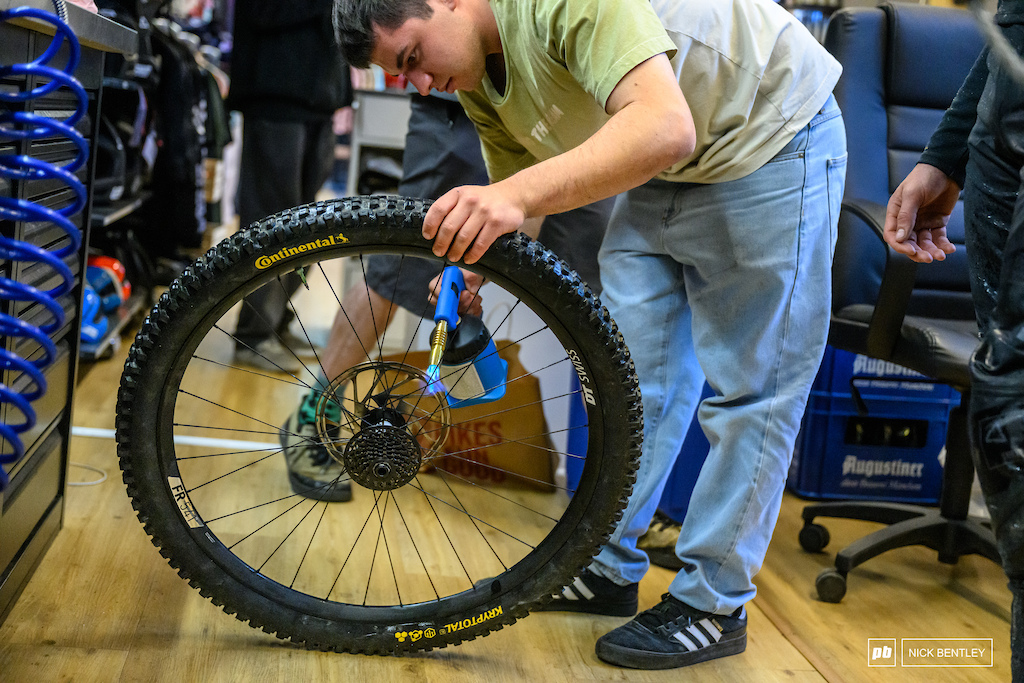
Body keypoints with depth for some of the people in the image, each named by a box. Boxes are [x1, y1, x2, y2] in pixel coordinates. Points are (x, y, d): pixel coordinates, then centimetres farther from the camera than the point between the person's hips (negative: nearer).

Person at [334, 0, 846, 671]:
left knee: (750, 387, -4)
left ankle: (713, 604, 8)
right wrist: (472, 268, -13)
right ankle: (609, 569, 22)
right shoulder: (475, 78, -3)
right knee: (632, 372, 9)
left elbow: (665, 129, -44)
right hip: (658, 176, 9)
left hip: (769, 141, -8)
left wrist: (519, 193, -53)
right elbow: (517, 195, 6)